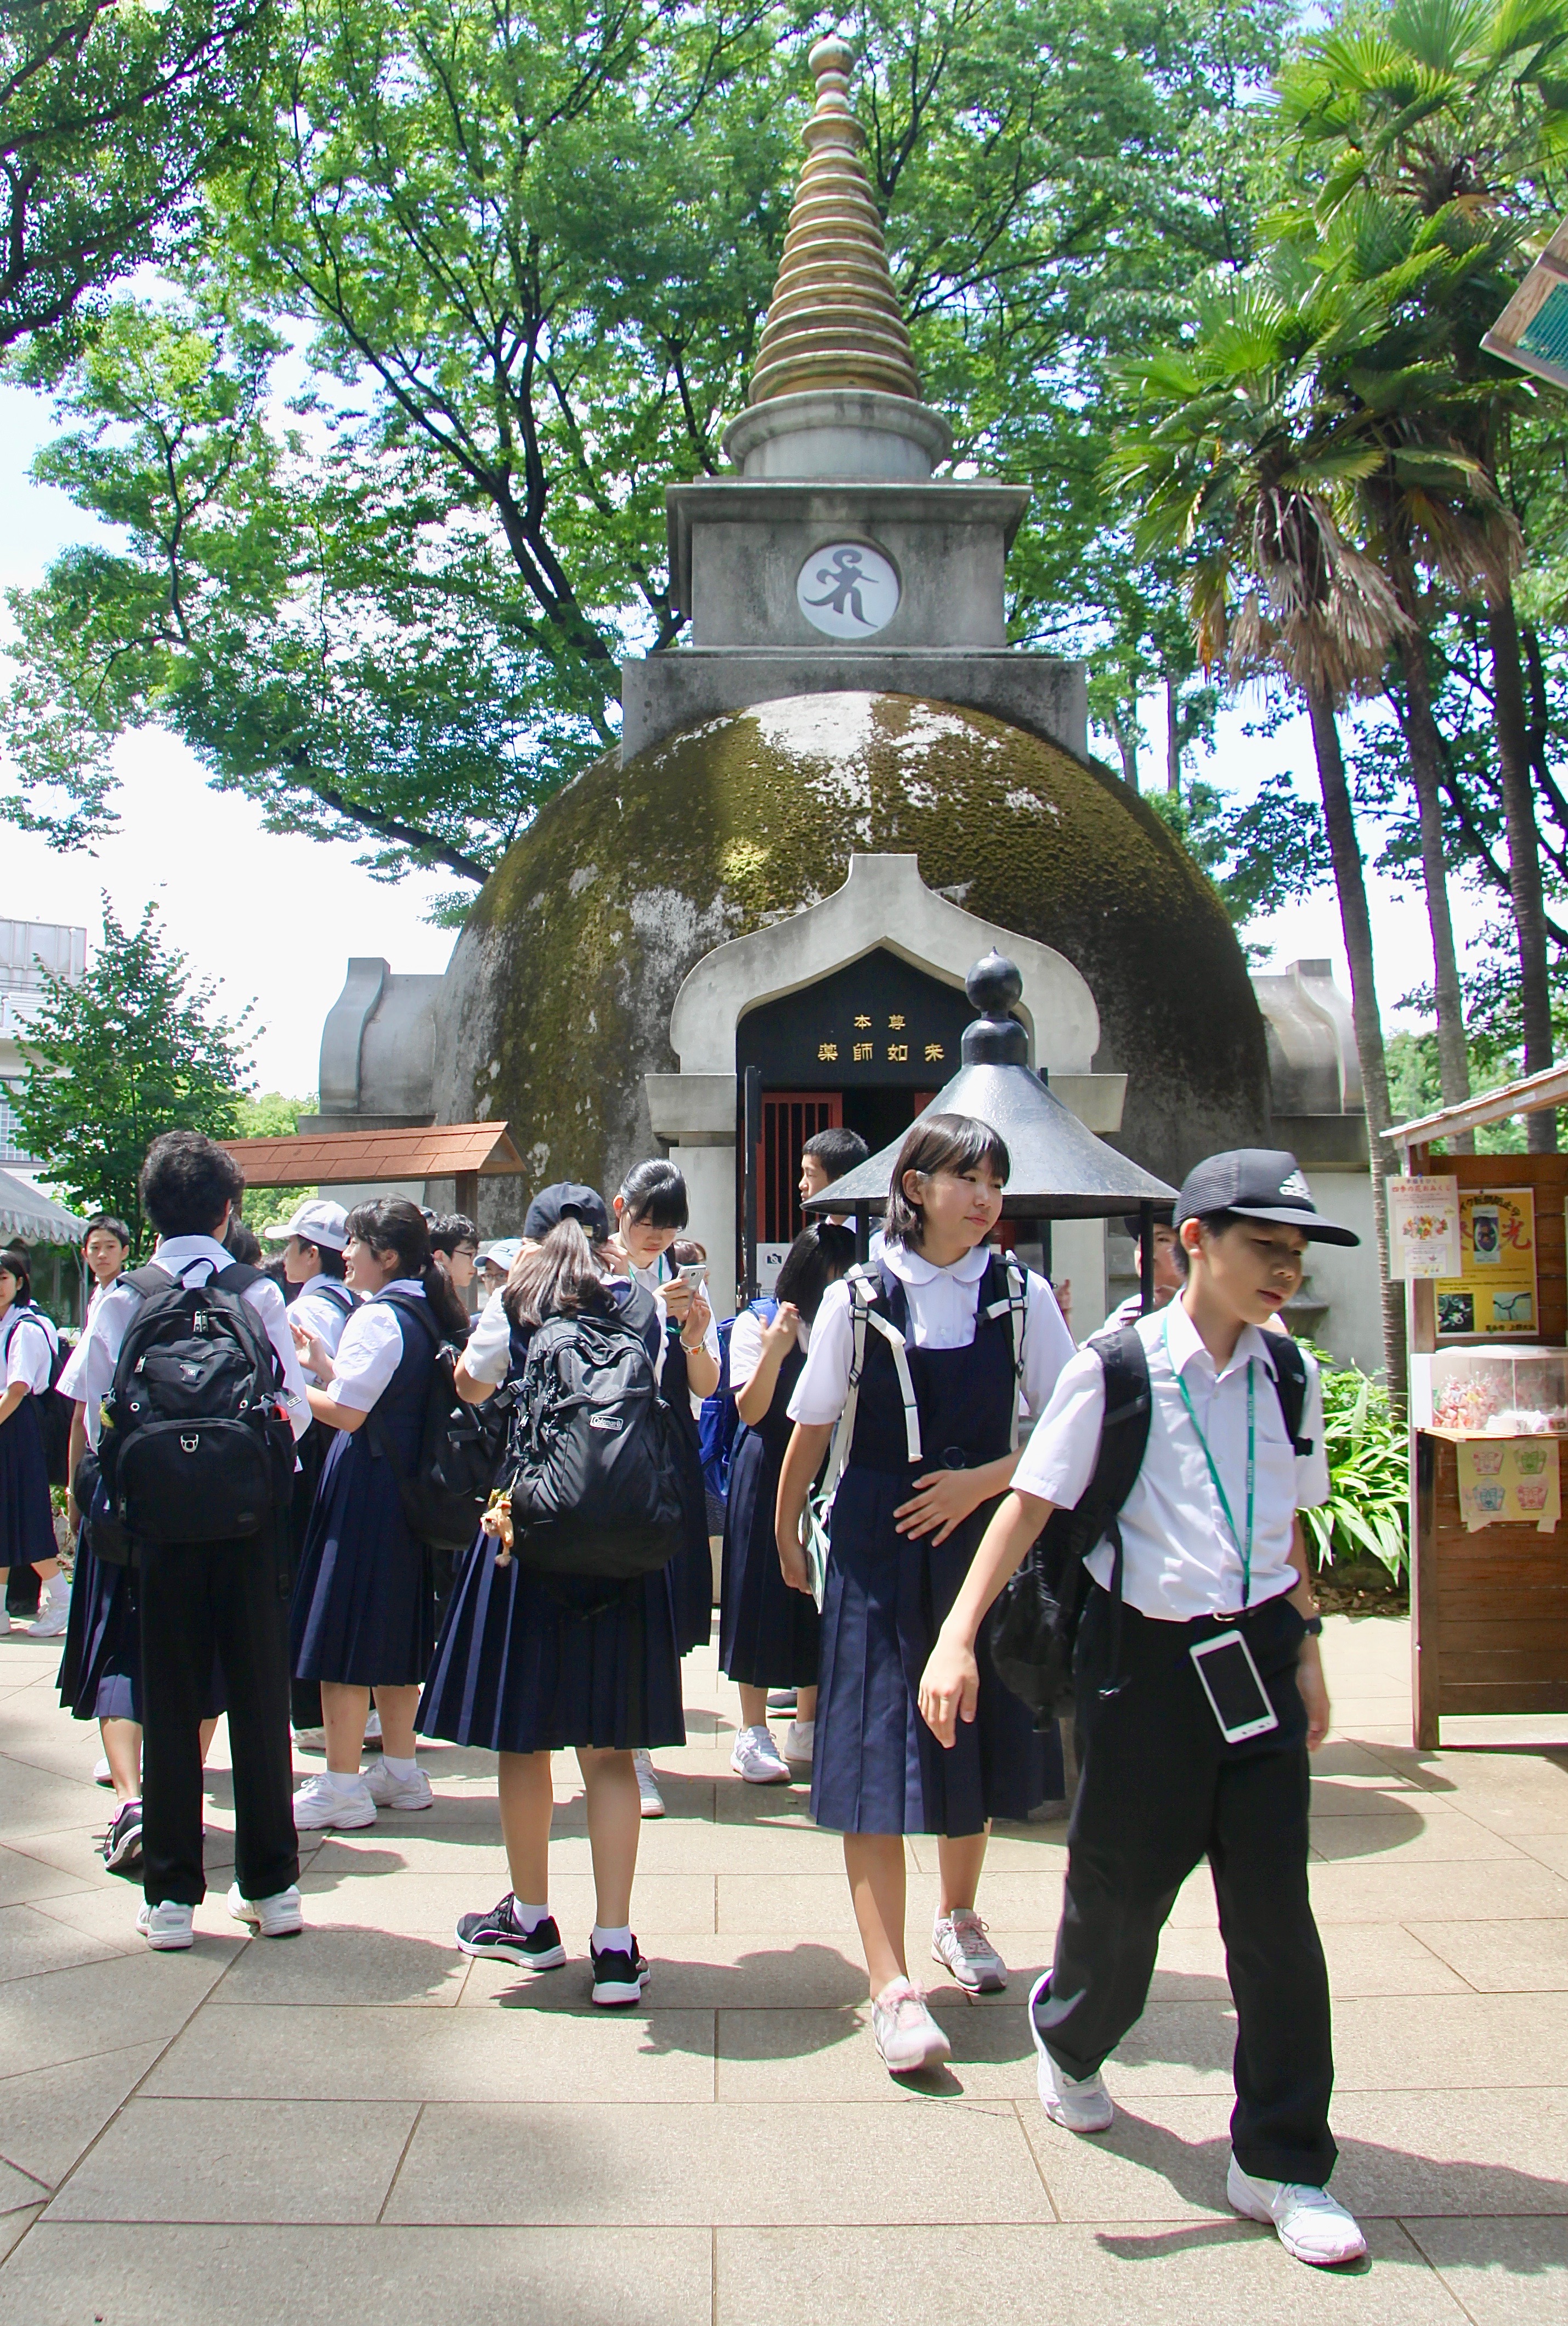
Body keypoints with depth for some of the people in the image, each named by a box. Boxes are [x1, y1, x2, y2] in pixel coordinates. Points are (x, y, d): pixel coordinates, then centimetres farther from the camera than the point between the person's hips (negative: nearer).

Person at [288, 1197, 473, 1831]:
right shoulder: (428, 1313, 11)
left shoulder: (378, 1316, -15)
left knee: (343, 1631, -2)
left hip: (363, 1489, -9)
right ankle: (399, 1771, 24)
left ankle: (341, 1786, 3)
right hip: (406, 1486, 9)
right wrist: (325, 1363, 14)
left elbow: (346, 1411, -19)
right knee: (392, 1630, 16)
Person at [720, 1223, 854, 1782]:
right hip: (769, 1469, -5)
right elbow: (749, 1409, -10)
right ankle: (753, 1735, 7)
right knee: (765, 1595, -1)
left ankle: (808, 1726, 22)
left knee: (820, 1595, 8)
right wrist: (775, 1350, -24)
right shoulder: (757, 1322, -3)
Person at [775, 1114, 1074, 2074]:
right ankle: (894, 1985, -2)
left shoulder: (1022, 1296, 0)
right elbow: (813, 1425, 4)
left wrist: (981, 1481, -12)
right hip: (877, 1538, -2)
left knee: (980, 1730, 14)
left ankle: (959, 1915, 38)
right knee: (879, 1744, -6)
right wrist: (786, 1528, 11)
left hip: (986, 1532, 2)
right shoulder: (859, 1298, -4)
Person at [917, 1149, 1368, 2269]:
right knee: (1121, 1893, 12)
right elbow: (1032, 1504, -12)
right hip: (1146, 1656, -3)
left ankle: (1281, 2163, 21)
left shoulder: (1288, 1375, 3)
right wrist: (958, 1638, -20)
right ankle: (1069, 2042, 44)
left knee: (1275, 1912, 4)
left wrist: (1305, 1649, 12)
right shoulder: (1117, 1370, -11)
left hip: (1256, 1654, 3)